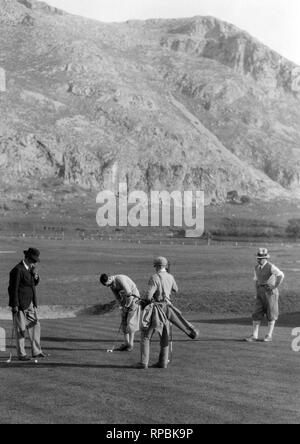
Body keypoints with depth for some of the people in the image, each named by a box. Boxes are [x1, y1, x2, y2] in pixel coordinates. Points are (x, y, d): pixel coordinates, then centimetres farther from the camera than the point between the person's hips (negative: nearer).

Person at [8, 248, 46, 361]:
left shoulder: (30, 268, 10)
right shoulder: (18, 270, -16)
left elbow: (34, 284, 20)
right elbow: (13, 289, -16)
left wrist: (36, 277, -3)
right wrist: (14, 305, -18)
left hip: (30, 304, 8)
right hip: (20, 305, -8)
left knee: (35, 326, 10)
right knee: (21, 329, 0)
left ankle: (36, 351, 18)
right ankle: (21, 355, 7)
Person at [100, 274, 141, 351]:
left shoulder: (120, 279, -30)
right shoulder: (111, 284, -1)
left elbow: (130, 295, -29)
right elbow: (117, 296, 7)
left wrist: (126, 306, -18)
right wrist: (122, 306, -4)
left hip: (134, 299, -8)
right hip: (125, 299, 8)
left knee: (130, 322, -9)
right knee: (124, 322, 4)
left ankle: (131, 345, -3)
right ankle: (126, 343, 10)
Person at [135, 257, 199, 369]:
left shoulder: (155, 278, -16)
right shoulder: (170, 277, 4)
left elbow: (148, 296, -20)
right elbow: (175, 290, 23)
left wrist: (146, 300, 2)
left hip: (155, 309, -6)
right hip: (167, 308, 6)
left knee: (146, 336, 2)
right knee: (165, 337, 15)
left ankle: (144, 362, -1)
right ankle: (163, 362, 16)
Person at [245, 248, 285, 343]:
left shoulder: (271, 267, -13)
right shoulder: (257, 268, 10)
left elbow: (281, 275, -26)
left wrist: (275, 287, -22)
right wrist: (257, 293, 13)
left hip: (270, 292, -6)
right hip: (261, 292, 7)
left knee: (271, 315, 2)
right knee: (257, 314, -2)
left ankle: (269, 336, 11)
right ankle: (255, 336, -2)